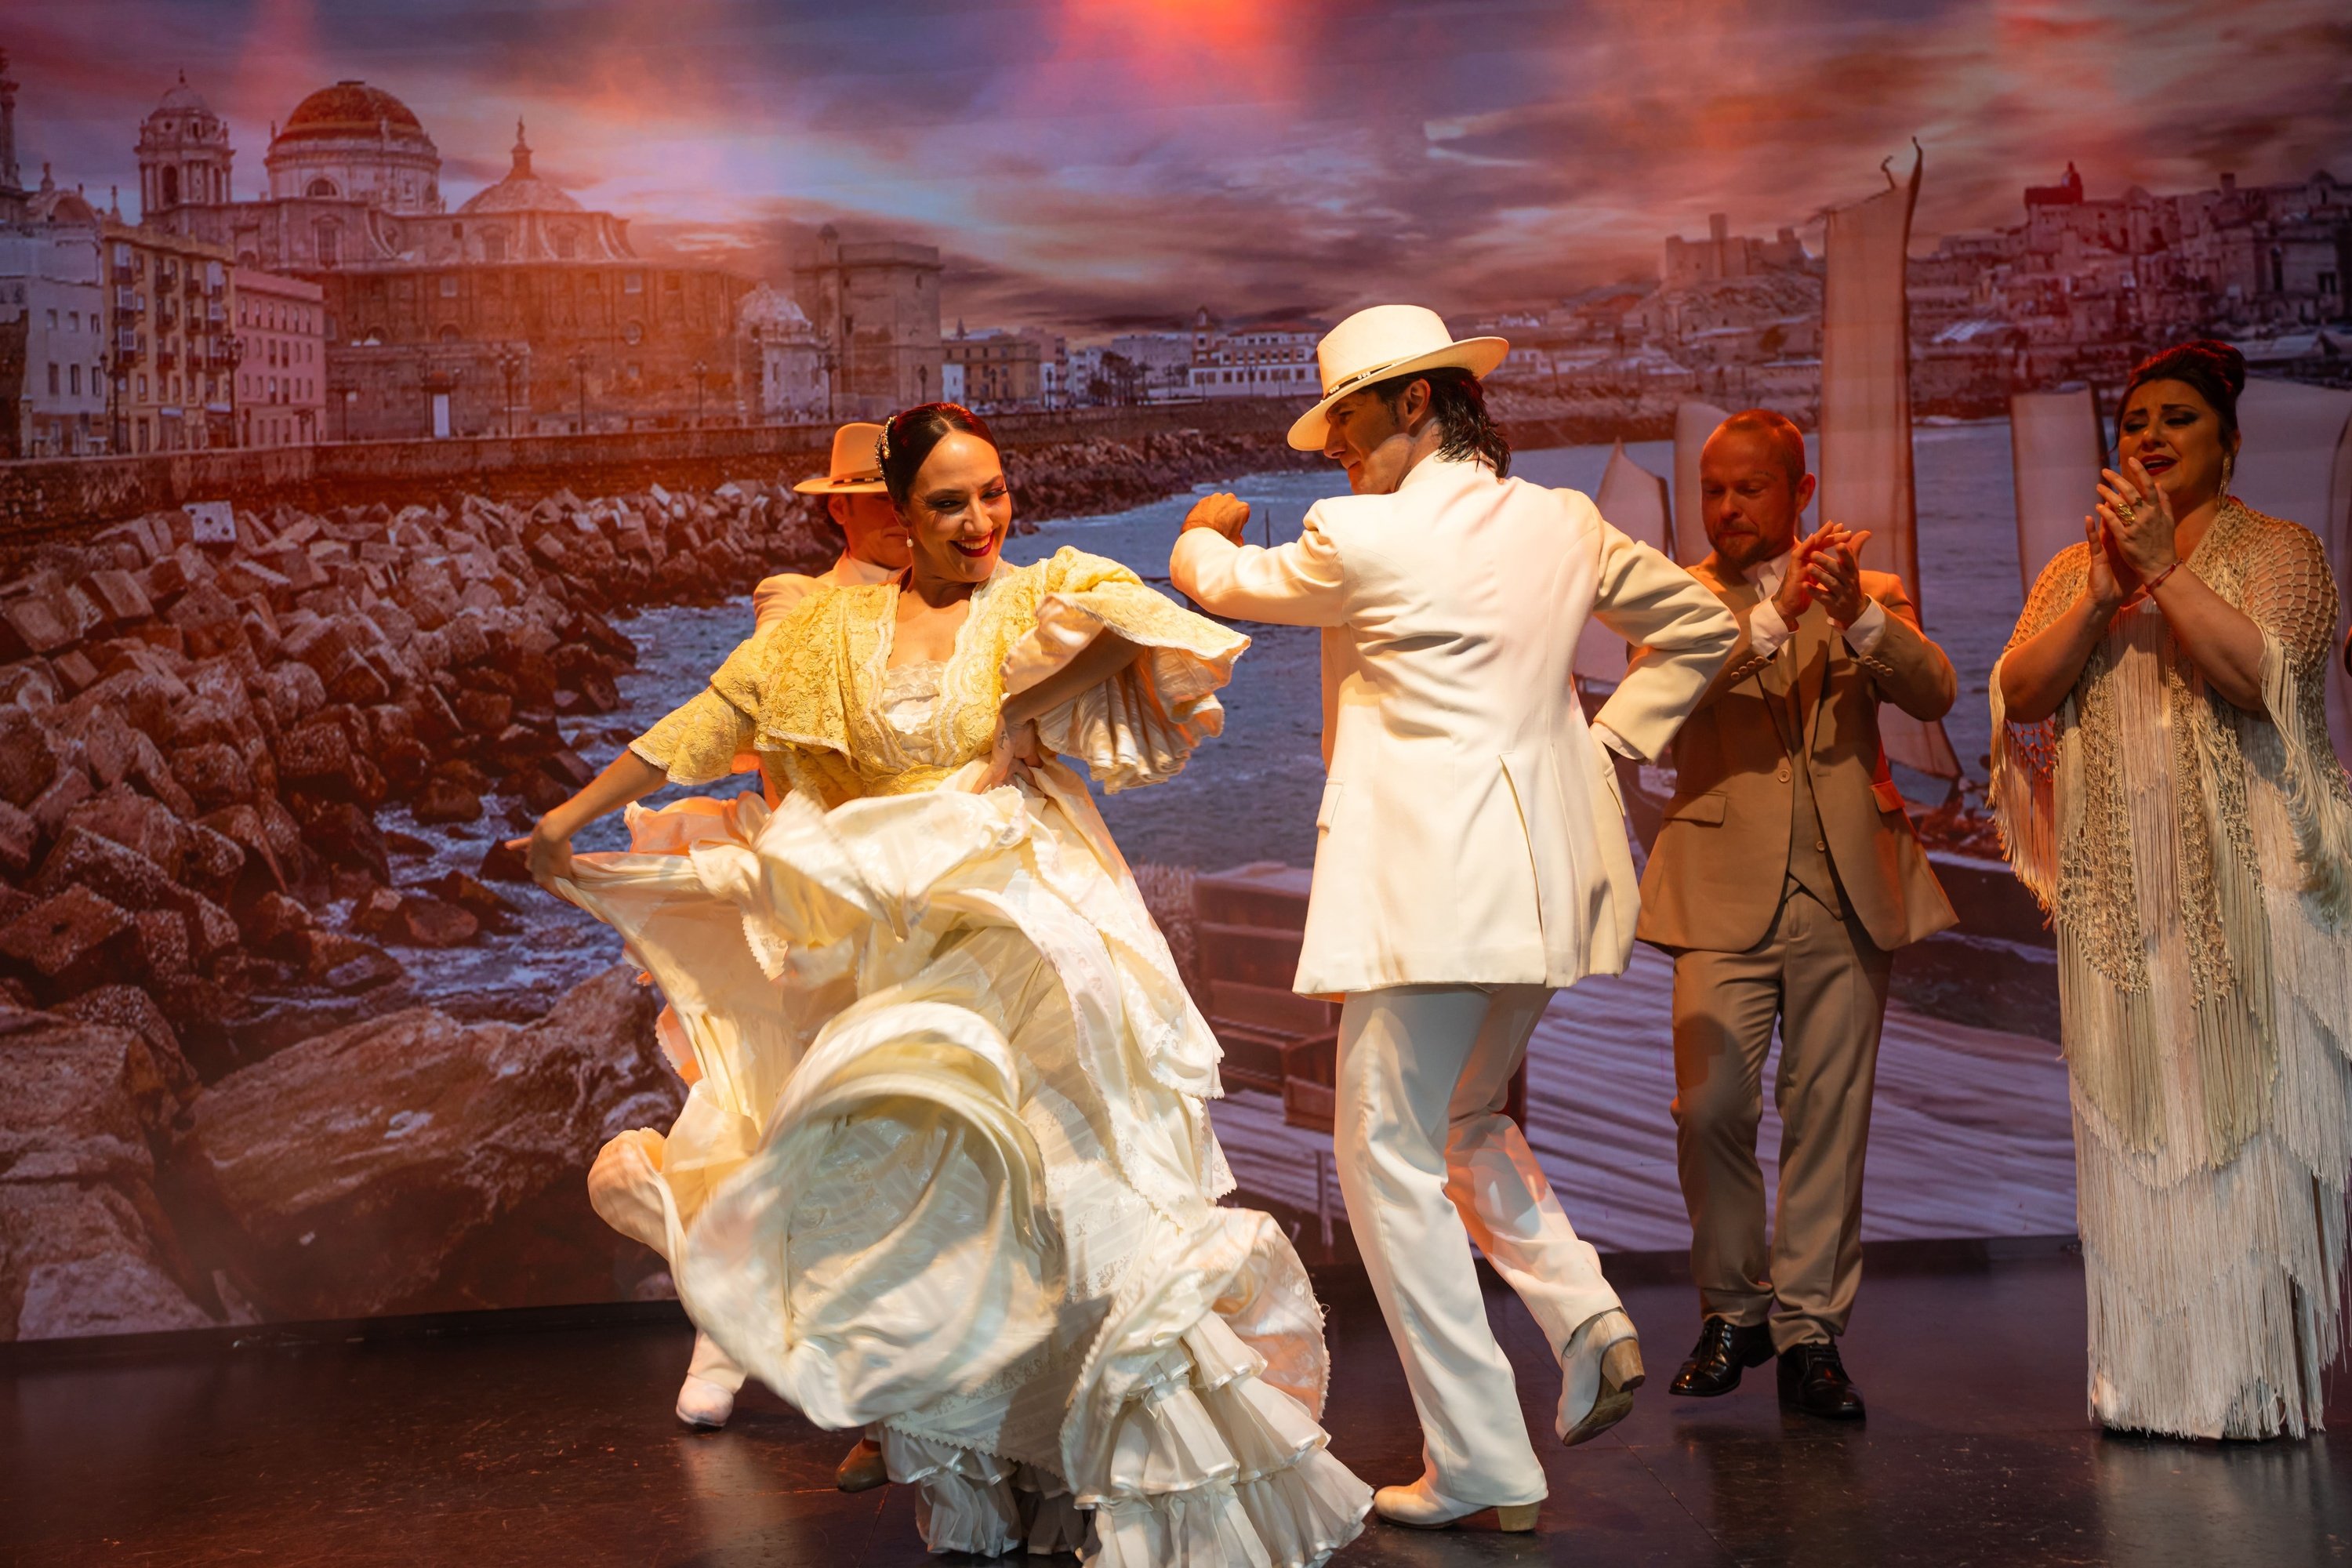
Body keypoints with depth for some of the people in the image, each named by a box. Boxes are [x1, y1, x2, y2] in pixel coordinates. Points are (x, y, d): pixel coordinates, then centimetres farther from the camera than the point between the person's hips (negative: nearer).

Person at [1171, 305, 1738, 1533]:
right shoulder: (1564, 526, 10)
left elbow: (1230, 587, 10)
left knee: (1390, 1158, 0)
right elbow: (1699, 628, 21)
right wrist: (1608, 742, 16)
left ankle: (1481, 1465, 1)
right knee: (1463, 1119, 25)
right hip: (1541, 871, 8)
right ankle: (1586, 1318, 7)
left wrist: (1206, 533, 33)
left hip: (1425, 880, -8)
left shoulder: (1364, 538, -9)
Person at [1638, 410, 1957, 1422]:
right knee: (1709, 1106, -8)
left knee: (1829, 1116, 3)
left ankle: (1809, 1332, 13)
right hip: (1727, 890, -1)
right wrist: (1775, 616, -22)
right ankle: (1732, 1313, 13)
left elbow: (1935, 694, -4)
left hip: (1848, 888, 1)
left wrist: (1858, 616, -21)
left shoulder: (1868, 595, 13)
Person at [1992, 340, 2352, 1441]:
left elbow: (2263, 674, -13)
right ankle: (2152, 1380, 7)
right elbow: (2020, 693, 3)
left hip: (2244, 886, -4)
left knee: (2245, 1120, -5)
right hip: (2121, 892, 4)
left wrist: (2163, 567, -15)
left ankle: (2257, 1383, 2)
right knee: (2132, 1128, 2)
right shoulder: (2076, 568, 17)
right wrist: (2102, 593, -9)